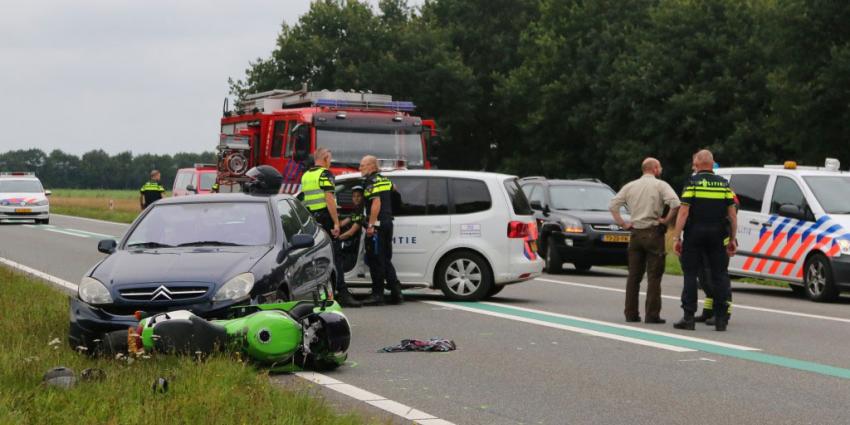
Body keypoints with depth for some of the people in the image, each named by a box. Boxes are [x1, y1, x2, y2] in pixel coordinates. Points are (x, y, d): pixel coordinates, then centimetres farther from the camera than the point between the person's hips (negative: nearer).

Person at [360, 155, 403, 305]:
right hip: (388, 223, 9)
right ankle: (396, 293, 9)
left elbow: (376, 203, -21)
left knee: (376, 261, -4)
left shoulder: (371, 181, -10)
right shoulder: (385, 180, 17)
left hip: (377, 225, -9)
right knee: (385, 260, 13)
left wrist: (371, 225, -24)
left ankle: (378, 294, -2)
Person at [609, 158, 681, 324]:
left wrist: (623, 224, 8)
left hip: (635, 233, 4)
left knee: (633, 276, 10)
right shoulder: (660, 185, -4)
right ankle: (652, 315, -5)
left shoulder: (630, 186, 10)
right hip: (654, 233, -4)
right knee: (654, 277, -2)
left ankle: (631, 313, 10)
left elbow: (613, 205, 6)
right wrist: (666, 220, -7)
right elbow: (675, 203, -19)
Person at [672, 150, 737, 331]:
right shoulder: (724, 183, 7)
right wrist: (732, 239, 11)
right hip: (717, 235, 3)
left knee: (690, 275, 3)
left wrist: (677, 237, -7)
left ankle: (688, 317, 1)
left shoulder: (692, 182, -3)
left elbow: (683, 212, -10)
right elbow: (732, 214, 5)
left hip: (694, 234, -3)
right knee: (719, 275, 7)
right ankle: (720, 318, 6)